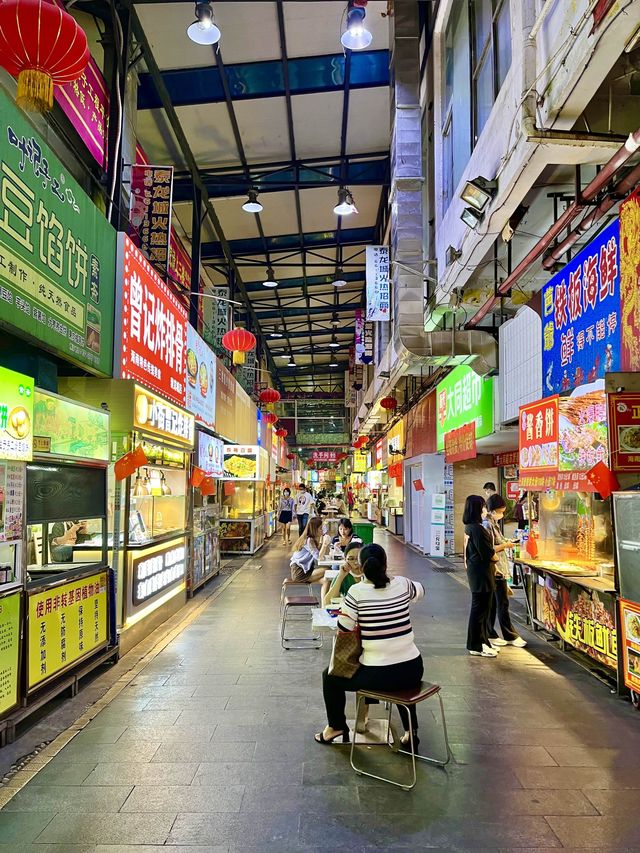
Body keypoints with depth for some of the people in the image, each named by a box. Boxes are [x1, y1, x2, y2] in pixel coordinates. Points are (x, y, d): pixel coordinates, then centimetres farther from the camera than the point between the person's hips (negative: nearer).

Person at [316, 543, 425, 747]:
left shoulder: (357, 591, -14)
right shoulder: (402, 584, -2)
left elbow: (344, 628, -8)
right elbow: (420, 590, 21)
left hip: (378, 676, -4)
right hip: (413, 670, 4)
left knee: (330, 676, 23)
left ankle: (336, 727, 34)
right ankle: (410, 731, 38)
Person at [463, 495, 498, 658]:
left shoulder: (469, 527, 9)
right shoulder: (477, 529, -21)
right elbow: (487, 553, -19)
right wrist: (496, 558, 1)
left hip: (474, 570, 10)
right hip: (481, 572, -10)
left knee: (481, 608, 18)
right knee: (480, 609, -1)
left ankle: (481, 642, 28)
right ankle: (476, 646, 8)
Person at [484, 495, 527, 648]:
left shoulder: (493, 524, 14)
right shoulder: (488, 525, -16)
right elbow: (489, 550, -20)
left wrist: (505, 543, 9)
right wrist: (505, 545, -11)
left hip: (499, 569, 10)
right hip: (496, 570, -10)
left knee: (493, 604, 12)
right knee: (503, 603, -1)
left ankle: (490, 635, 17)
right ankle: (511, 636, 8)